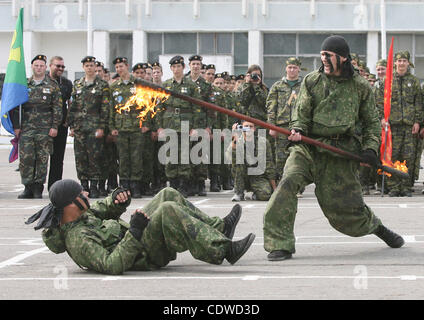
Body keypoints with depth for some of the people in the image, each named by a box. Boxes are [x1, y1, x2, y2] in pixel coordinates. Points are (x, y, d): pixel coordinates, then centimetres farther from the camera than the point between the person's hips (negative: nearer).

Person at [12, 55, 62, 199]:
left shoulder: (52, 86, 5)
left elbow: (57, 108, 3)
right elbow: (15, 107, 11)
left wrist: (54, 126, -5)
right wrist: (16, 126, 4)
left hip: (45, 129, -1)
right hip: (26, 128, 1)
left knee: (42, 159, -1)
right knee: (25, 157, -5)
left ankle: (38, 189, 6)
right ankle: (28, 188, 3)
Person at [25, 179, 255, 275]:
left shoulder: (79, 216, 1)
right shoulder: (78, 241, -29)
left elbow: (101, 210, 18)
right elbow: (111, 266, -36)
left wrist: (116, 200, -5)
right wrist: (135, 232, -35)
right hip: (146, 254, -11)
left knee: (168, 195, 11)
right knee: (168, 211, -29)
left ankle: (217, 228, 16)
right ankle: (222, 249, -27)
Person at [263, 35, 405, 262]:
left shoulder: (360, 86, 4)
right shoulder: (311, 81, 4)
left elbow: (372, 121, 12)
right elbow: (301, 114, 5)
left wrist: (371, 148, -2)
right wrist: (297, 130, -16)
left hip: (341, 152, 0)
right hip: (308, 147, 1)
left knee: (347, 205, 4)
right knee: (288, 183, -25)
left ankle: (377, 227, 38)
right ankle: (280, 245, -22)